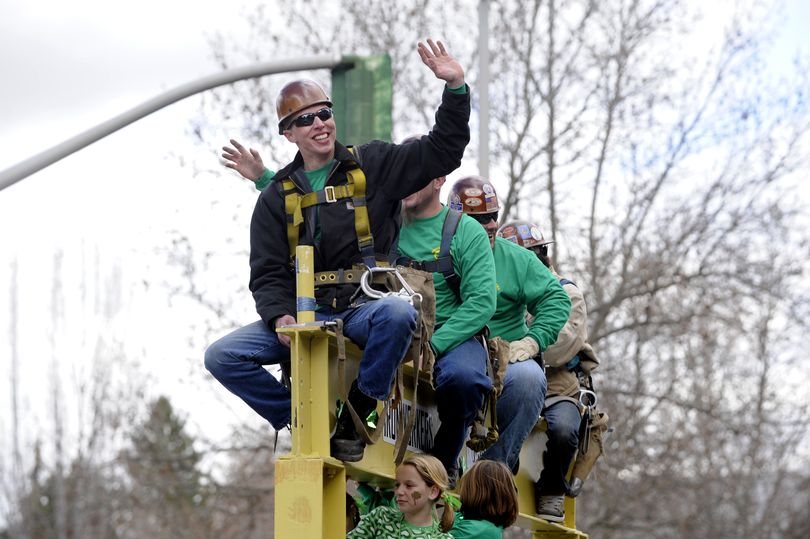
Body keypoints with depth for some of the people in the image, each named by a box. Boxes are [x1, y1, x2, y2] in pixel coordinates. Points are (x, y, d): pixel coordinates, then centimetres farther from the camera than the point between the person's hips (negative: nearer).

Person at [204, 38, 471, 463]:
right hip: (306, 313, 2)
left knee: (399, 314, -40)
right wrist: (280, 317, -13)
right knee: (222, 357, -17)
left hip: (365, 308, -2)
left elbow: (442, 152, 4)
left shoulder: (372, 165, 8)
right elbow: (268, 274, 9)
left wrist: (456, 88, -10)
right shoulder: (277, 196, 13)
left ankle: (356, 419, -22)